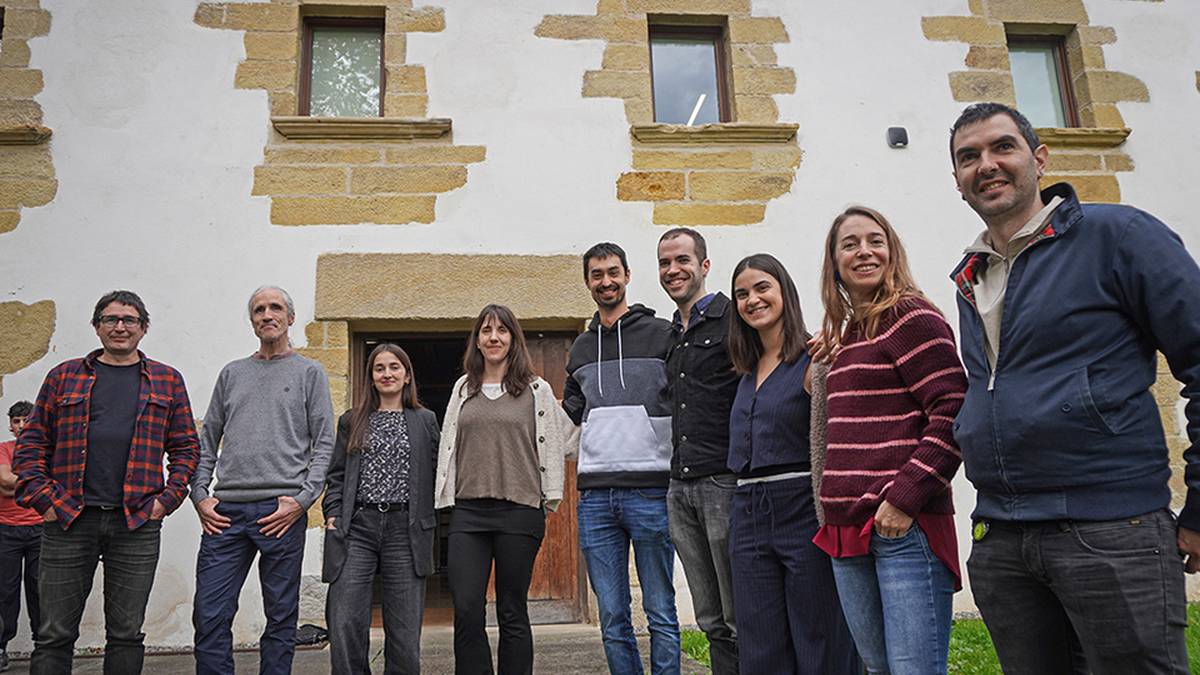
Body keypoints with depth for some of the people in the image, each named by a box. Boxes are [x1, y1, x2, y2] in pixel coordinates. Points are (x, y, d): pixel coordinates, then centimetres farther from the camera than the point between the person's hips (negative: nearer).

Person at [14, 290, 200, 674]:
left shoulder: (167, 381, 10)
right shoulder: (64, 376, 10)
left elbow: (186, 447, 9)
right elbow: (31, 443, 9)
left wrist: (167, 499, -2)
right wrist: (41, 498, -3)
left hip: (138, 524, 0)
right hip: (67, 519, 0)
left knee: (127, 634, 8)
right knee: (54, 635, 6)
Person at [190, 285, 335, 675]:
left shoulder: (309, 373, 7)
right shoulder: (231, 374, 17)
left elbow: (324, 444, 1)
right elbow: (207, 441, 17)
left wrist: (301, 500, -9)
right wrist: (200, 495, 5)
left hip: (281, 511, -3)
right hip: (226, 511, 3)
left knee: (281, 617, 5)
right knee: (209, 615, 1)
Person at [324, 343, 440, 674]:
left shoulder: (425, 420, 11)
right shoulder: (351, 421, 15)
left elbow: (435, 472, 8)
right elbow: (336, 475, 12)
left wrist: (427, 520, 1)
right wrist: (332, 514, 0)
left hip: (406, 529, -1)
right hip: (356, 526, 1)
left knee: (404, 628, 2)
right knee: (345, 622, -5)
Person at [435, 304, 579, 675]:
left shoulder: (537, 390, 4)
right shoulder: (463, 388, 13)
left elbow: (566, 438, 9)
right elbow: (448, 446, 17)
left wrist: (549, 496, 6)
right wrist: (445, 500, 14)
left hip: (519, 511, -2)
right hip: (468, 512, 3)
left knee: (512, 613, 5)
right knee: (466, 611, -4)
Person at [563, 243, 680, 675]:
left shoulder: (662, 335, 1)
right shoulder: (580, 349, 17)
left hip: (650, 490, -4)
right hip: (594, 494, 5)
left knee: (660, 612, 3)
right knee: (612, 615, 9)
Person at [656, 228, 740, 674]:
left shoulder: (732, 319, -5)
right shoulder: (671, 335, 19)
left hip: (724, 481, -7)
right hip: (681, 487, 7)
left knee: (742, 620, 0)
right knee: (712, 621, 13)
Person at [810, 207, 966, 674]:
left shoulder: (911, 318, -6)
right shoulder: (847, 333, 17)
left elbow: (953, 415, -14)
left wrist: (905, 498, -18)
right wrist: (834, 512, 14)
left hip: (904, 527, -8)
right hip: (848, 529, 8)